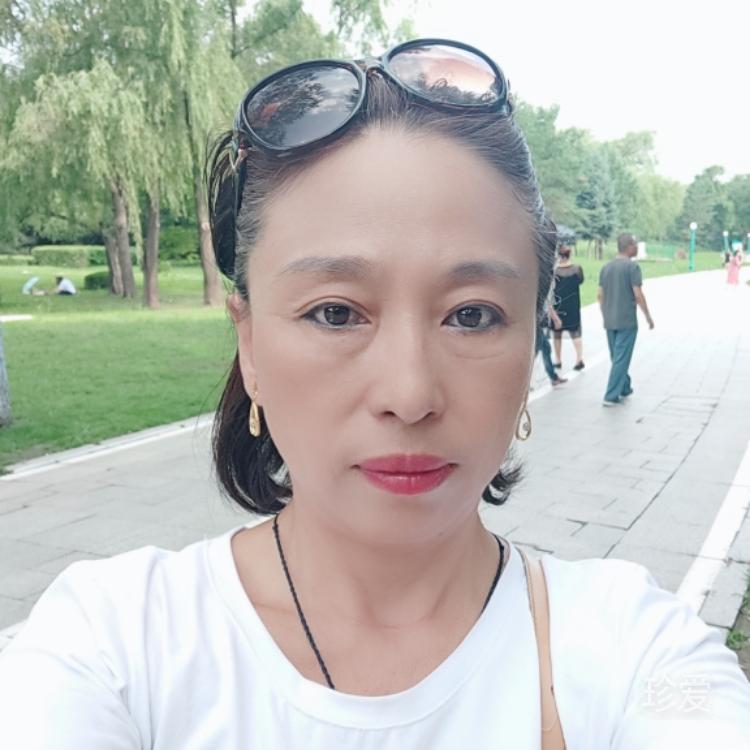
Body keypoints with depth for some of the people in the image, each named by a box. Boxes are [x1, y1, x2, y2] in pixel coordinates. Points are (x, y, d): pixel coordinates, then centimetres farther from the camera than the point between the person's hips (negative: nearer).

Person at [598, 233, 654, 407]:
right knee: (621, 359, -3)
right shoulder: (632, 266, -11)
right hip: (627, 321, -7)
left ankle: (625, 388, 33)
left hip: (610, 321, 7)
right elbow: (638, 295, -14)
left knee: (617, 357, 18)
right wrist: (648, 317, -5)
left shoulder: (605, 267, 8)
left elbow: (600, 295, 9)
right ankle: (611, 396, -6)